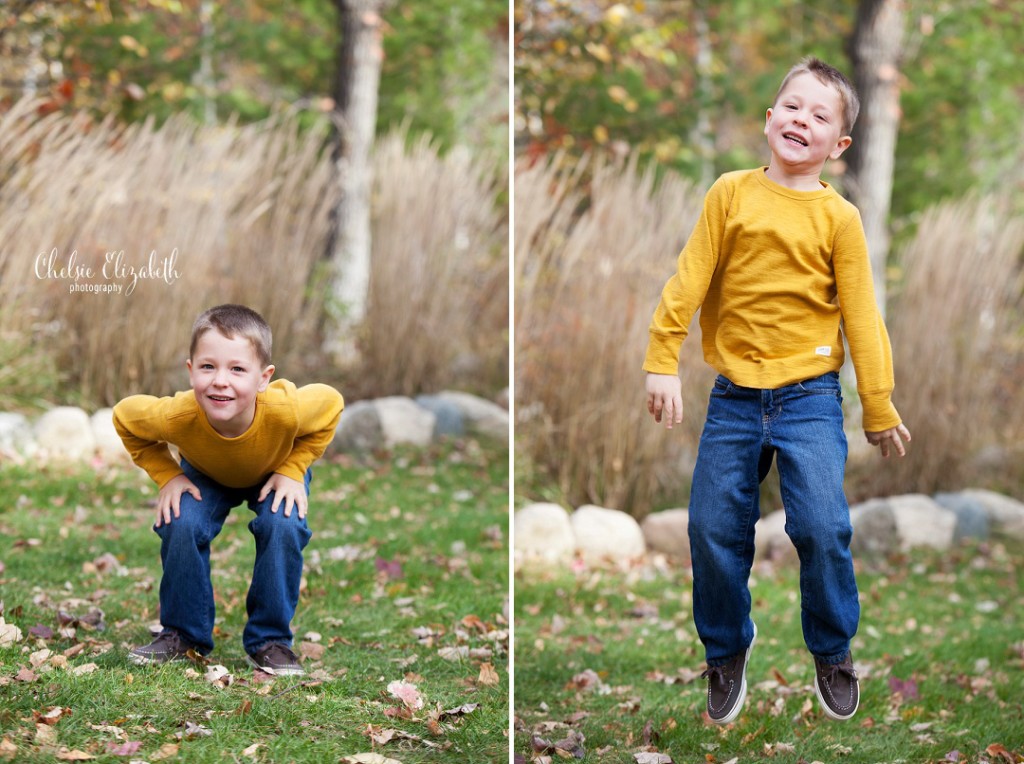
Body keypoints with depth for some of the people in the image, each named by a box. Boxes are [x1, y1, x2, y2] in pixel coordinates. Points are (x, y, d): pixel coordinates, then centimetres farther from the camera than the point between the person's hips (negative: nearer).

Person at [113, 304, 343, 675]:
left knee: (282, 528, -25)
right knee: (181, 526, -22)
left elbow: (331, 404, -21)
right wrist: (166, 475, -21)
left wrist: (293, 469, -25)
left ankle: (271, 640, -5)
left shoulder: (284, 410, -44)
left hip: (275, 472, -1)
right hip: (206, 475, 1)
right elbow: (123, 415, -19)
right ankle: (182, 634, 0)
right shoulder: (177, 415, -41)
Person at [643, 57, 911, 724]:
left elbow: (861, 315, 0)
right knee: (714, 530, 3)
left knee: (823, 527, -11)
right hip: (734, 395, 2)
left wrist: (879, 408, 2)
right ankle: (726, 650, 27)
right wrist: (663, 362, -7)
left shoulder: (838, 217, -2)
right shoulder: (732, 193, 1)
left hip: (808, 393, -2)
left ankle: (832, 651, 14)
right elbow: (688, 280, -1)